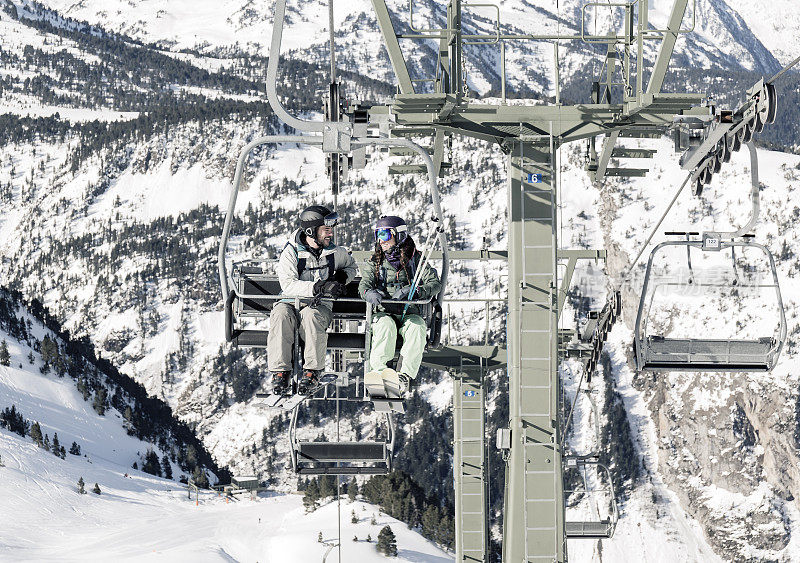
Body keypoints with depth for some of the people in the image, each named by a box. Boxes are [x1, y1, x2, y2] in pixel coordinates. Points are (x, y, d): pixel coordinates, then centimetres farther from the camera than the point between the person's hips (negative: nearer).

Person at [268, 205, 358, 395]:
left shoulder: (336, 252, 7)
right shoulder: (291, 253, -5)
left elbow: (351, 266, 29)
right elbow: (288, 285, -18)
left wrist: (342, 277, 4)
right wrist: (320, 287, -28)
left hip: (320, 304, 1)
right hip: (291, 302, -1)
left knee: (311, 316, -37)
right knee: (280, 316, -36)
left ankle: (312, 372, -31)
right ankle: (280, 372, -31)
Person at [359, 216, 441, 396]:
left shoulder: (415, 259, 7)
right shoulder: (375, 262, 13)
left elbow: (435, 284, -4)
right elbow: (364, 284, -2)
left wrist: (412, 291, -23)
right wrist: (369, 293, -29)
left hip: (409, 312, -1)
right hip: (384, 312, 1)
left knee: (417, 328, -35)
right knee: (385, 327, -35)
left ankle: (405, 375, -41)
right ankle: (378, 370, -44)